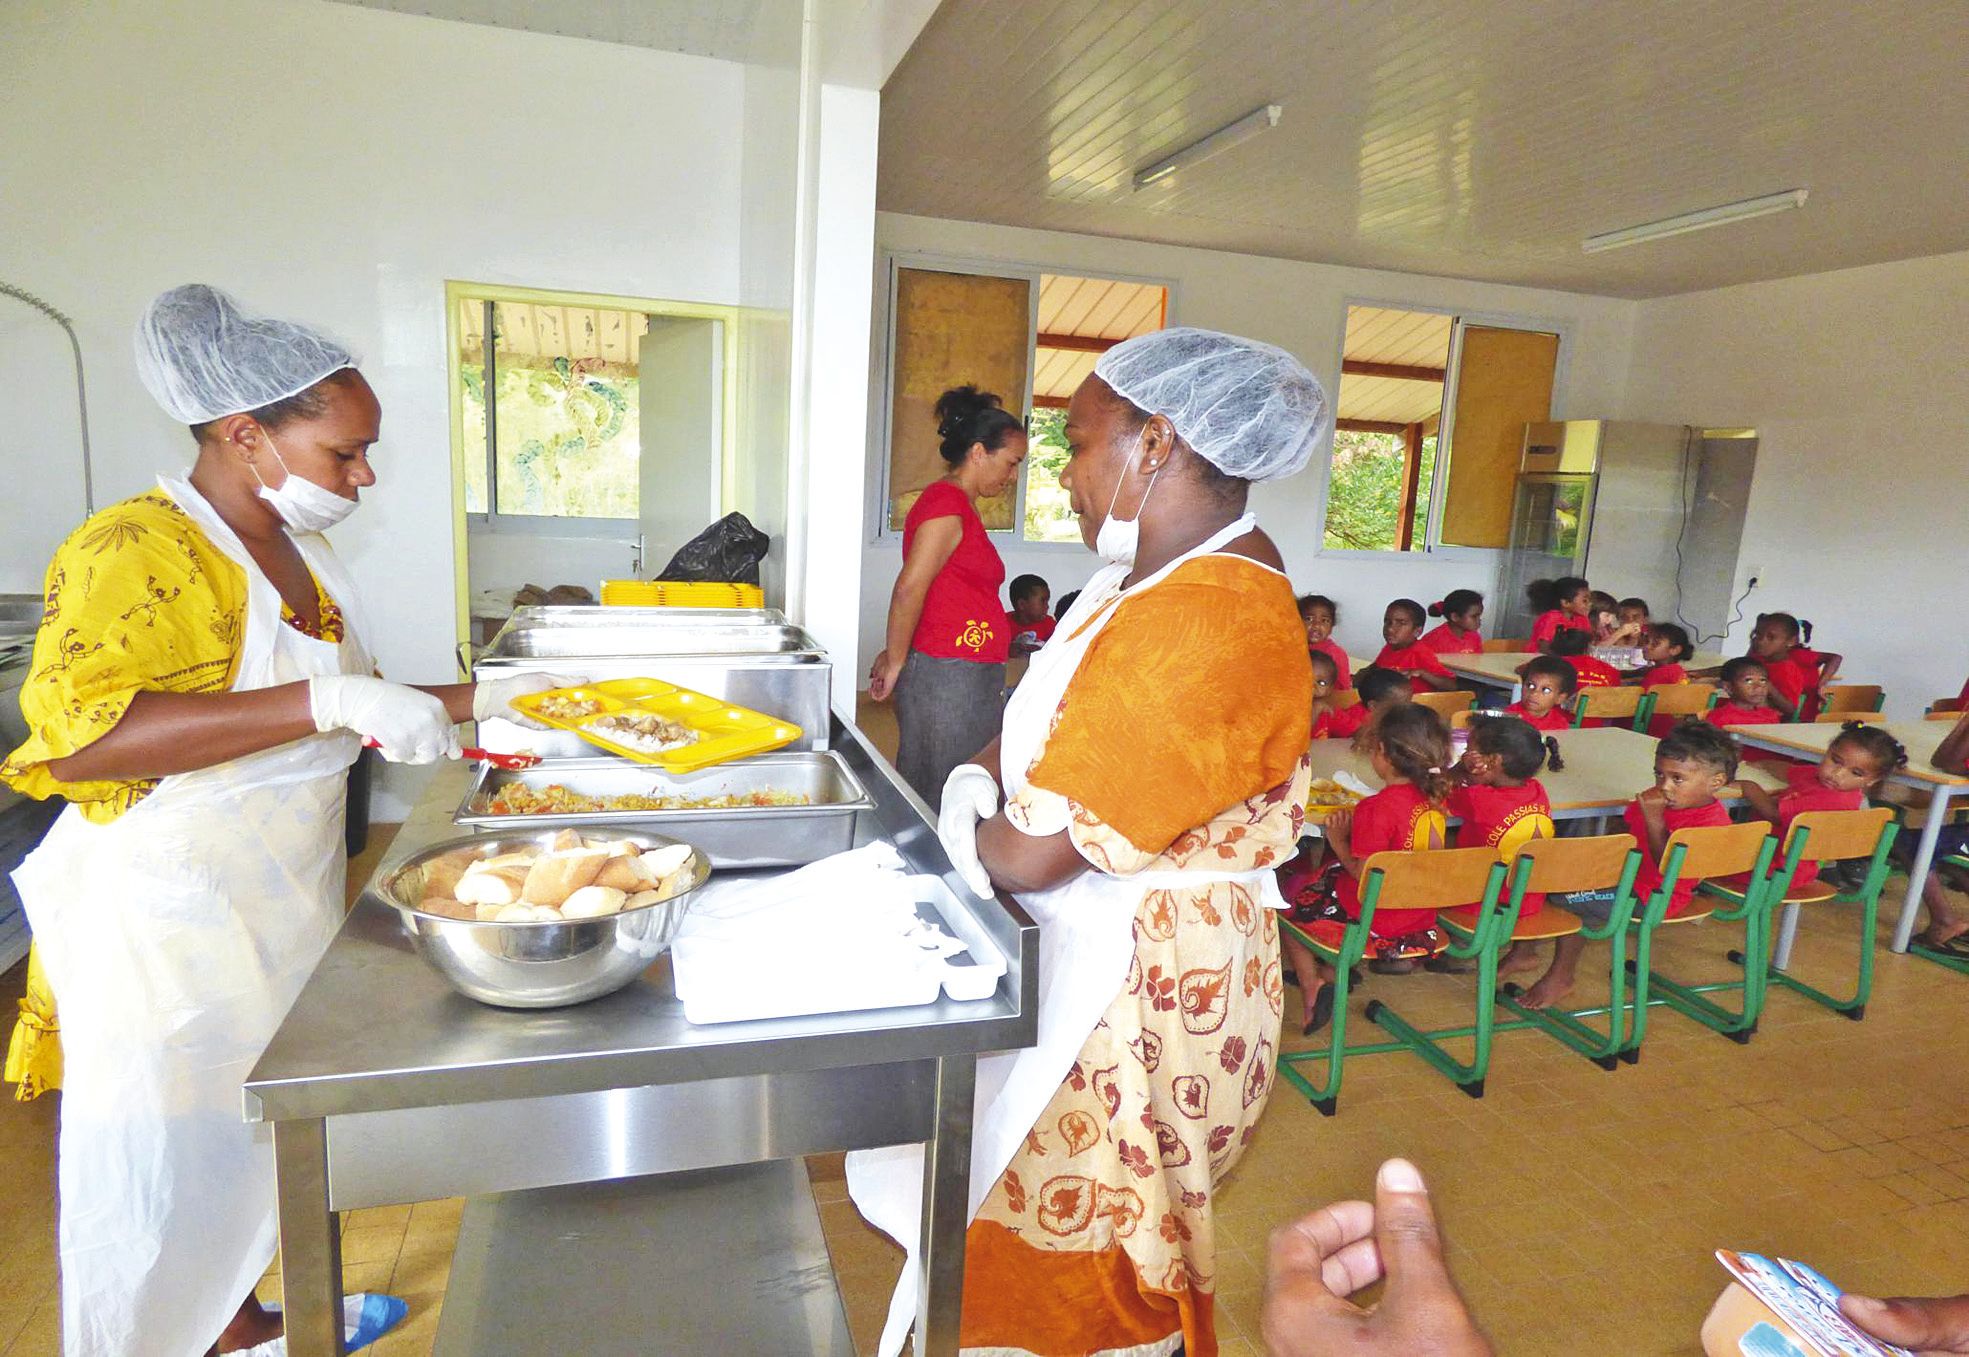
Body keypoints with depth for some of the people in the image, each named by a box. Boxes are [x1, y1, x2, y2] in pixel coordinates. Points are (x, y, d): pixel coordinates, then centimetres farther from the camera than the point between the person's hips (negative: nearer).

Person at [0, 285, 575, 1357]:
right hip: (167, 917, -8)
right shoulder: (134, 551, -18)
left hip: (282, 898, 8)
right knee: (165, 1155, 9)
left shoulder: (299, 554, 8)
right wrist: (326, 703, -36)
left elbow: (349, 718, 18)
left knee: (257, 1125, 21)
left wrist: (480, 699, 7)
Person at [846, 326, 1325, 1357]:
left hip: (1136, 985, -9)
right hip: (1093, 953, 9)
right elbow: (1046, 717, 12)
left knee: (1070, 1258, 13)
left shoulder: (1207, 625, -29)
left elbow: (1038, 853, -26)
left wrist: (969, 833, -6)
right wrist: (975, 782, -4)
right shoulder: (1163, 576, 4)